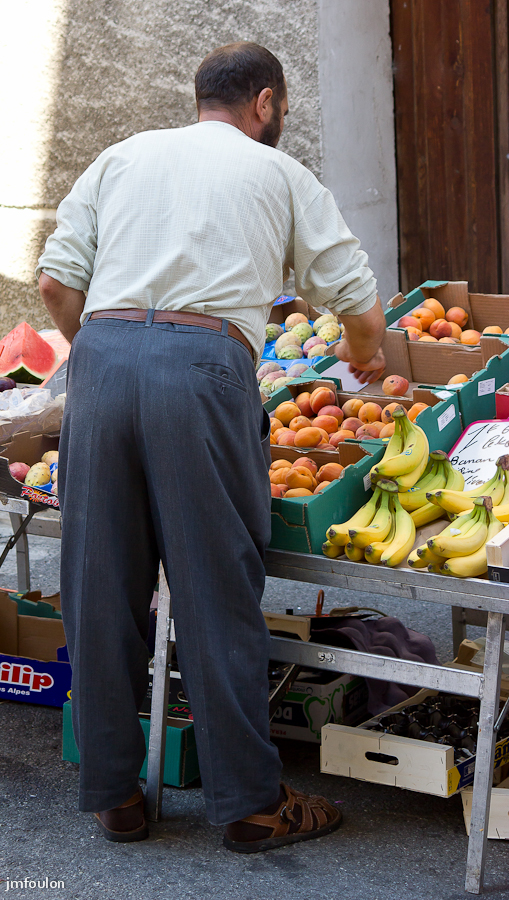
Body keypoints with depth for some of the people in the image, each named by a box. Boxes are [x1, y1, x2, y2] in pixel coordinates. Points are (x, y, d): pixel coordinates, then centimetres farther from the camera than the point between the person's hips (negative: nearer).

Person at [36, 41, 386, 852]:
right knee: (218, 596, 3)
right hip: (206, 366, -3)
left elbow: (56, 280, 15)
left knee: (100, 593, 10)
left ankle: (112, 794, 19)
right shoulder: (279, 174, 17)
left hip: (101, 355, 3)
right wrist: (365, 357, 39)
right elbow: (357, 298, 17)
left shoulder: (122, 157, 23)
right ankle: (251, 803, 11)